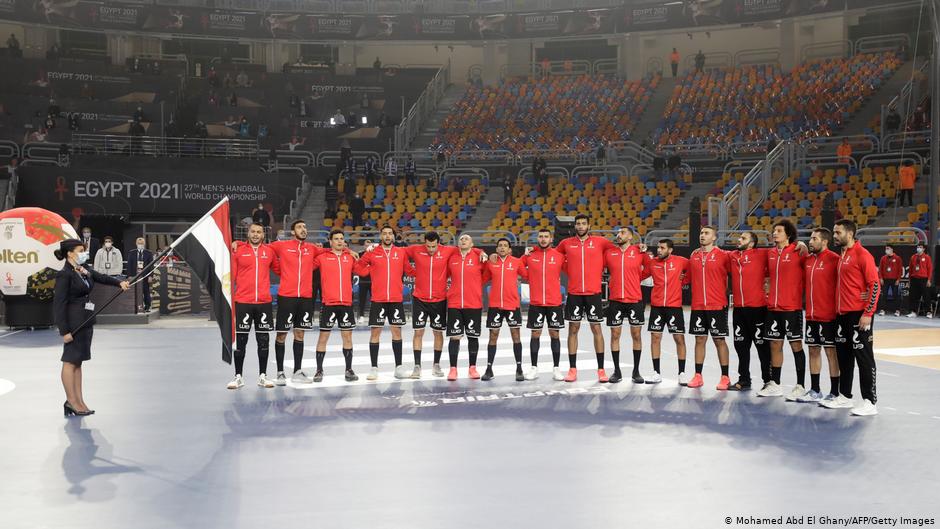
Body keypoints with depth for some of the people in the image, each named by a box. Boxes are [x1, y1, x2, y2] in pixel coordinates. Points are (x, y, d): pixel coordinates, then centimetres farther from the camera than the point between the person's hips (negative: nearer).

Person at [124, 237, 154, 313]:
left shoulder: (149, 253, 5)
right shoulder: (131, 253, 8)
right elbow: (129, 265, 5)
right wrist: (129, 275, -4)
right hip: (135, 275, 1)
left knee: (146, 292, 2)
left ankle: (147, 307, 7)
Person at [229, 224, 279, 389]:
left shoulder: (269, 251, 8)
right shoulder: (238, 251, 2)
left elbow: (279, 270, 19)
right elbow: (231, 275, 1)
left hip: (264, 302, 2)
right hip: (243, 302, -2)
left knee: (263, 341, 6)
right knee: (240, 340, 2)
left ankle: (262, 376, 15)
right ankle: (238, 377, 12)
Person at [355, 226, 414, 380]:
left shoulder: (401, 253, 6)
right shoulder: (372, 252, 2)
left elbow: (409, 270, 13)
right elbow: (358, 268, 4)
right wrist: (371, 271, -10)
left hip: (396, 299, 2)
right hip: (378, 299, -2)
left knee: (397, 331, 7)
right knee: (375, 332, 0)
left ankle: (398, 368, 14)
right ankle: (374, 368, 7)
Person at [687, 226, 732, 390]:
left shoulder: (723, 256, -5)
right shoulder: (694, 256, 9)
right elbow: (689, 278, 18)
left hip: (717, 306, -4)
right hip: (698, 306, 4)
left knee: (719, 340, 1)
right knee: (700, 339, 8)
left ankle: (725, 377, 9)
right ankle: (698, 376, 14)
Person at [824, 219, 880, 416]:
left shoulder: (862, 255, -11)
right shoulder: (841, 256, 15)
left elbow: (874, 285, -15)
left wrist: (868, 313, -19)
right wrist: (837, 310, 15)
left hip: (859, 314, -9)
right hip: (842, 314, 9)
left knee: (864, 357, -4)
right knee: (843, 355, 14)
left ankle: (870, 402, 0)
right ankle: (844, 396, 24)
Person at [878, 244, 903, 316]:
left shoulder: (897, 258, -1)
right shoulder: (883, 258, 9)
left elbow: (900, 269, -2)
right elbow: (880, 269, 8)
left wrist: (898, 279, -8)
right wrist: (881, 278, -1)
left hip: (894, 280, -3)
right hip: (885, 280, 3)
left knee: (895, 295, 0)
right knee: (884, 295, 1)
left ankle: (897, 310, 5)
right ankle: (882, 310, 3)